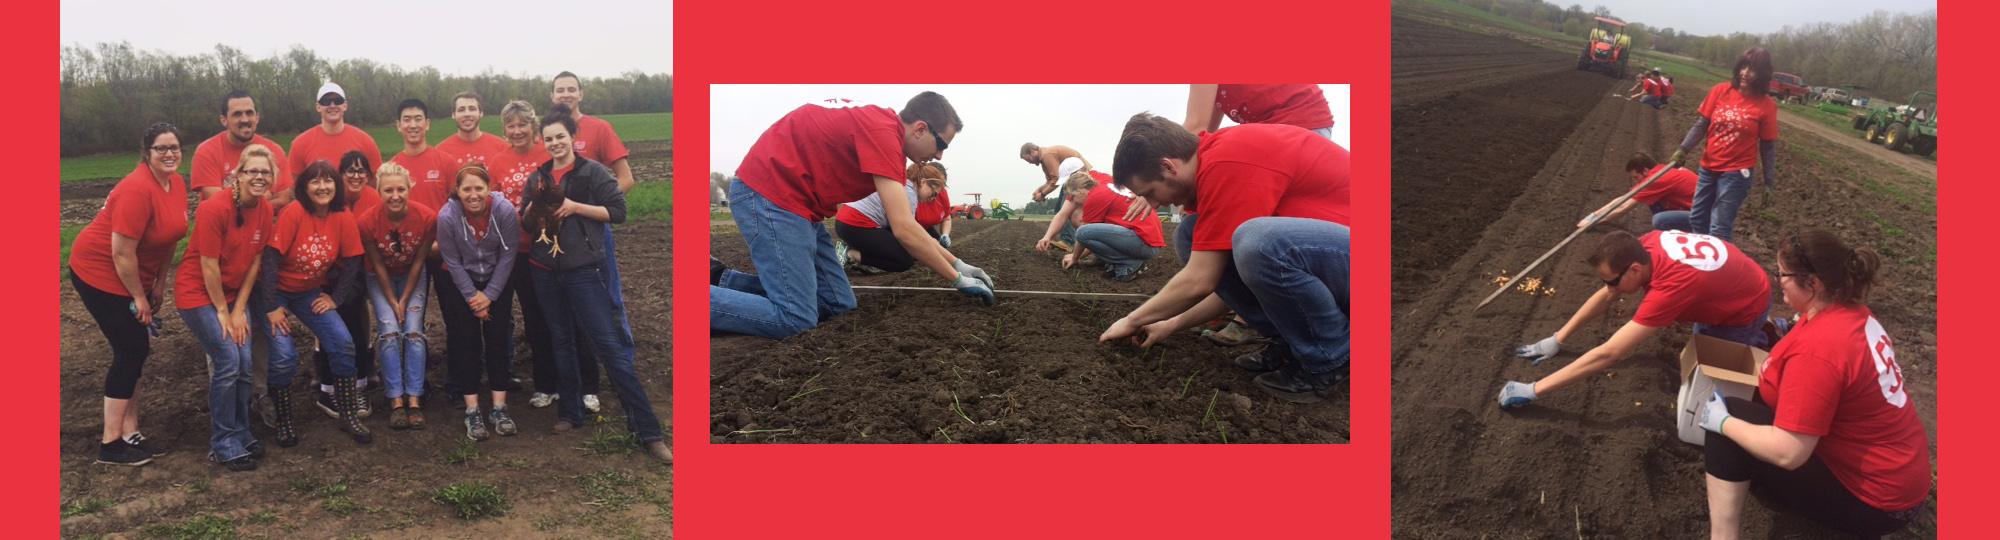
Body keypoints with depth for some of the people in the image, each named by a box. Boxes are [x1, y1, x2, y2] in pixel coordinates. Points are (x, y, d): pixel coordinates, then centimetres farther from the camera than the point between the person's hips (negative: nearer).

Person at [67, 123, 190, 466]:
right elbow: (122, 252, -26)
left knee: (136, 350, 9)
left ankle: (129, 434, 17)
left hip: (132, 275, 9)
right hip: (99, 273, -9)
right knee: (130, 351, -8)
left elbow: (169, 238, 9)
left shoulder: (177, 184, -1)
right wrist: (139, 298, -17)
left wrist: (160, 284, 7)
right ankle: (111, 444, 0)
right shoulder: (137, 189, -28)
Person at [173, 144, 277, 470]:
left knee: (245, 363, -1)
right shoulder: (215, 209, -24)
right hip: (198, 293, -6)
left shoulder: (265, 210, -4)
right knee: (228, 361, -13)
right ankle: (223, 444, -3)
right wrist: (223, 312, -12)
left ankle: (240, 434, 16)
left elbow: (255, 260, 1)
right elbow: (209, 266, -20)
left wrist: (239, 308, -2)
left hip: (233, 293, 6)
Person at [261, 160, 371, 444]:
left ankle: (349, 416, 3)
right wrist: (272, 307, -22)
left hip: (311, 291, 4)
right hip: (277, 290, -4)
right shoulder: (293, 212, -23)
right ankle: (284, 422, 6)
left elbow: (352, 261, -1)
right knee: (284, 354, -18)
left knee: (343, 342, -12)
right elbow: (271, 258, -23)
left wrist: (335, 298, -5)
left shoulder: (343, 217, -10)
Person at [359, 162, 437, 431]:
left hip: (411, 276, 1)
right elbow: (378, 265, -13)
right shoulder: (367, 221, -24)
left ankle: (414, 400, -13)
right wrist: (392, 302, -11)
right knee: (389, 330, -18)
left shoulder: (427, 217, -23)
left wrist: (405, 300, -10)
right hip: (380, 278, -1)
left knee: (414, 331, -15)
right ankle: (396, 401, -15)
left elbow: (418, 261, -12)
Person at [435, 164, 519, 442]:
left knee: (499, 339, -3)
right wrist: (473, 297, -14)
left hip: (497, 281, 1)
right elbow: (453, 262, -13)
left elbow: (508, 255, -13)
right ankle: (472, 411, 0)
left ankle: (499, 408, 2)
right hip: (460, 282, 0)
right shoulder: (447, 216, -22)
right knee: (465, 341, -4)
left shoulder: (505, 210, -22)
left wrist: (489, 295, -14)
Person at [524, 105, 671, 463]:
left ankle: (648, 430, -10)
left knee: (611, 345, -9)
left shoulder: (592, 172, -4)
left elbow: (618, 211, -10)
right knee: (561, 343, 13)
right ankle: (570, 412, 27)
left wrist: (575, 206, -17)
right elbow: (526, 223, 14)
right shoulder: (538, 177, 10)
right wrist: (533, 207, -7)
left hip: (583, 269, -5)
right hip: (545, 271, 5)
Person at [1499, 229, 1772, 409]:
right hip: (1736, 282, 7)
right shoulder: (1642, 247, -24)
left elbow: (1609, 354, -46)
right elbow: (1605, 297, -6)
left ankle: (1760, 337, 15)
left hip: (1747, 307, -7)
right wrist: (1558, 340, -8)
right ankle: (1767, 327, 34)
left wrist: (1534, 390, -46)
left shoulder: (1670, 286, -45)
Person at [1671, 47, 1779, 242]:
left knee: (1719, 230, -5)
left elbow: (1768, 146, -6)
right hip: (1708, 167, 4)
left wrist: (1769, 182, -4)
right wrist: (1683, 149, -9)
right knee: (1697, 221, 17)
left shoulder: (1766, 105, -10)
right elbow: (1701, 125, 3)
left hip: (1737, 173, -4)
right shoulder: (1720, 91, -4)